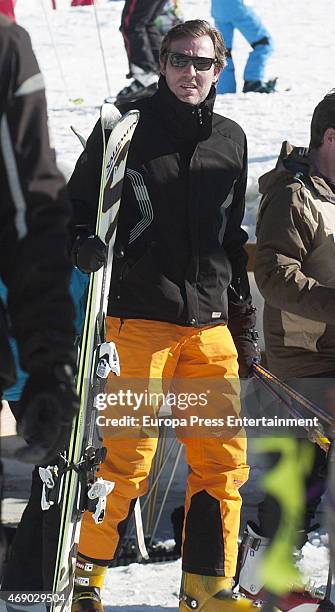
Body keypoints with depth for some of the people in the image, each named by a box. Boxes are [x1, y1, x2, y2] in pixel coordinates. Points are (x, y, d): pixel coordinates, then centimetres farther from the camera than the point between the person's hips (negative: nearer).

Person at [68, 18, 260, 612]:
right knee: (128, 460, -7)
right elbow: (77, 202, 6)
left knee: (224, 460, 1)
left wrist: (244, 324, 21)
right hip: (139, 316, -4)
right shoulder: (128, 127, 1)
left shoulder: (230, 139, 14)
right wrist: (85, 243, -16)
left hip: (210, 324, 4)